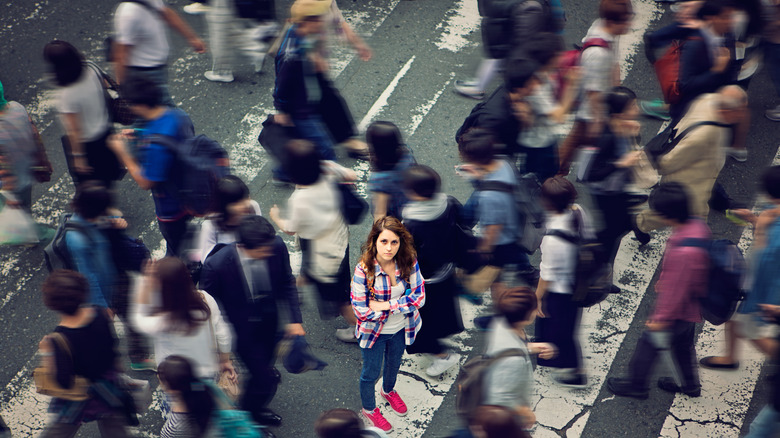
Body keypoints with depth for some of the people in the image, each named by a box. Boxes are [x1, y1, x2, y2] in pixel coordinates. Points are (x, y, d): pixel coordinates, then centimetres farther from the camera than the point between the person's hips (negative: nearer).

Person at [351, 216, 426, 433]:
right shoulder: (363, 270, -31)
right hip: (373, 332, -4)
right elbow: (361, 310, -27)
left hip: (400, 329, 4)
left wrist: (386, 305, -29)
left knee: (394, 363, 31)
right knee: (371, 372, 19)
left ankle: (388, 391, 63)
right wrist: (402, 303, -24)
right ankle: (369, 409, 48)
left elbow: (419, 297, -20)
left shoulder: (409, 263, -22)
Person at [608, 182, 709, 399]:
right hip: (690, 305, 8)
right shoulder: (697, 225, -11)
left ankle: (636, 384, 34)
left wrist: (661, 318, -17)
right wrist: (663, 281, 20)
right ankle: (689, 384, 49)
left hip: (678, 311, -8)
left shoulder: (684, 251, -40)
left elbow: (676, 289, -29)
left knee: (649, 342, 13)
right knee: (683, 343, 28)